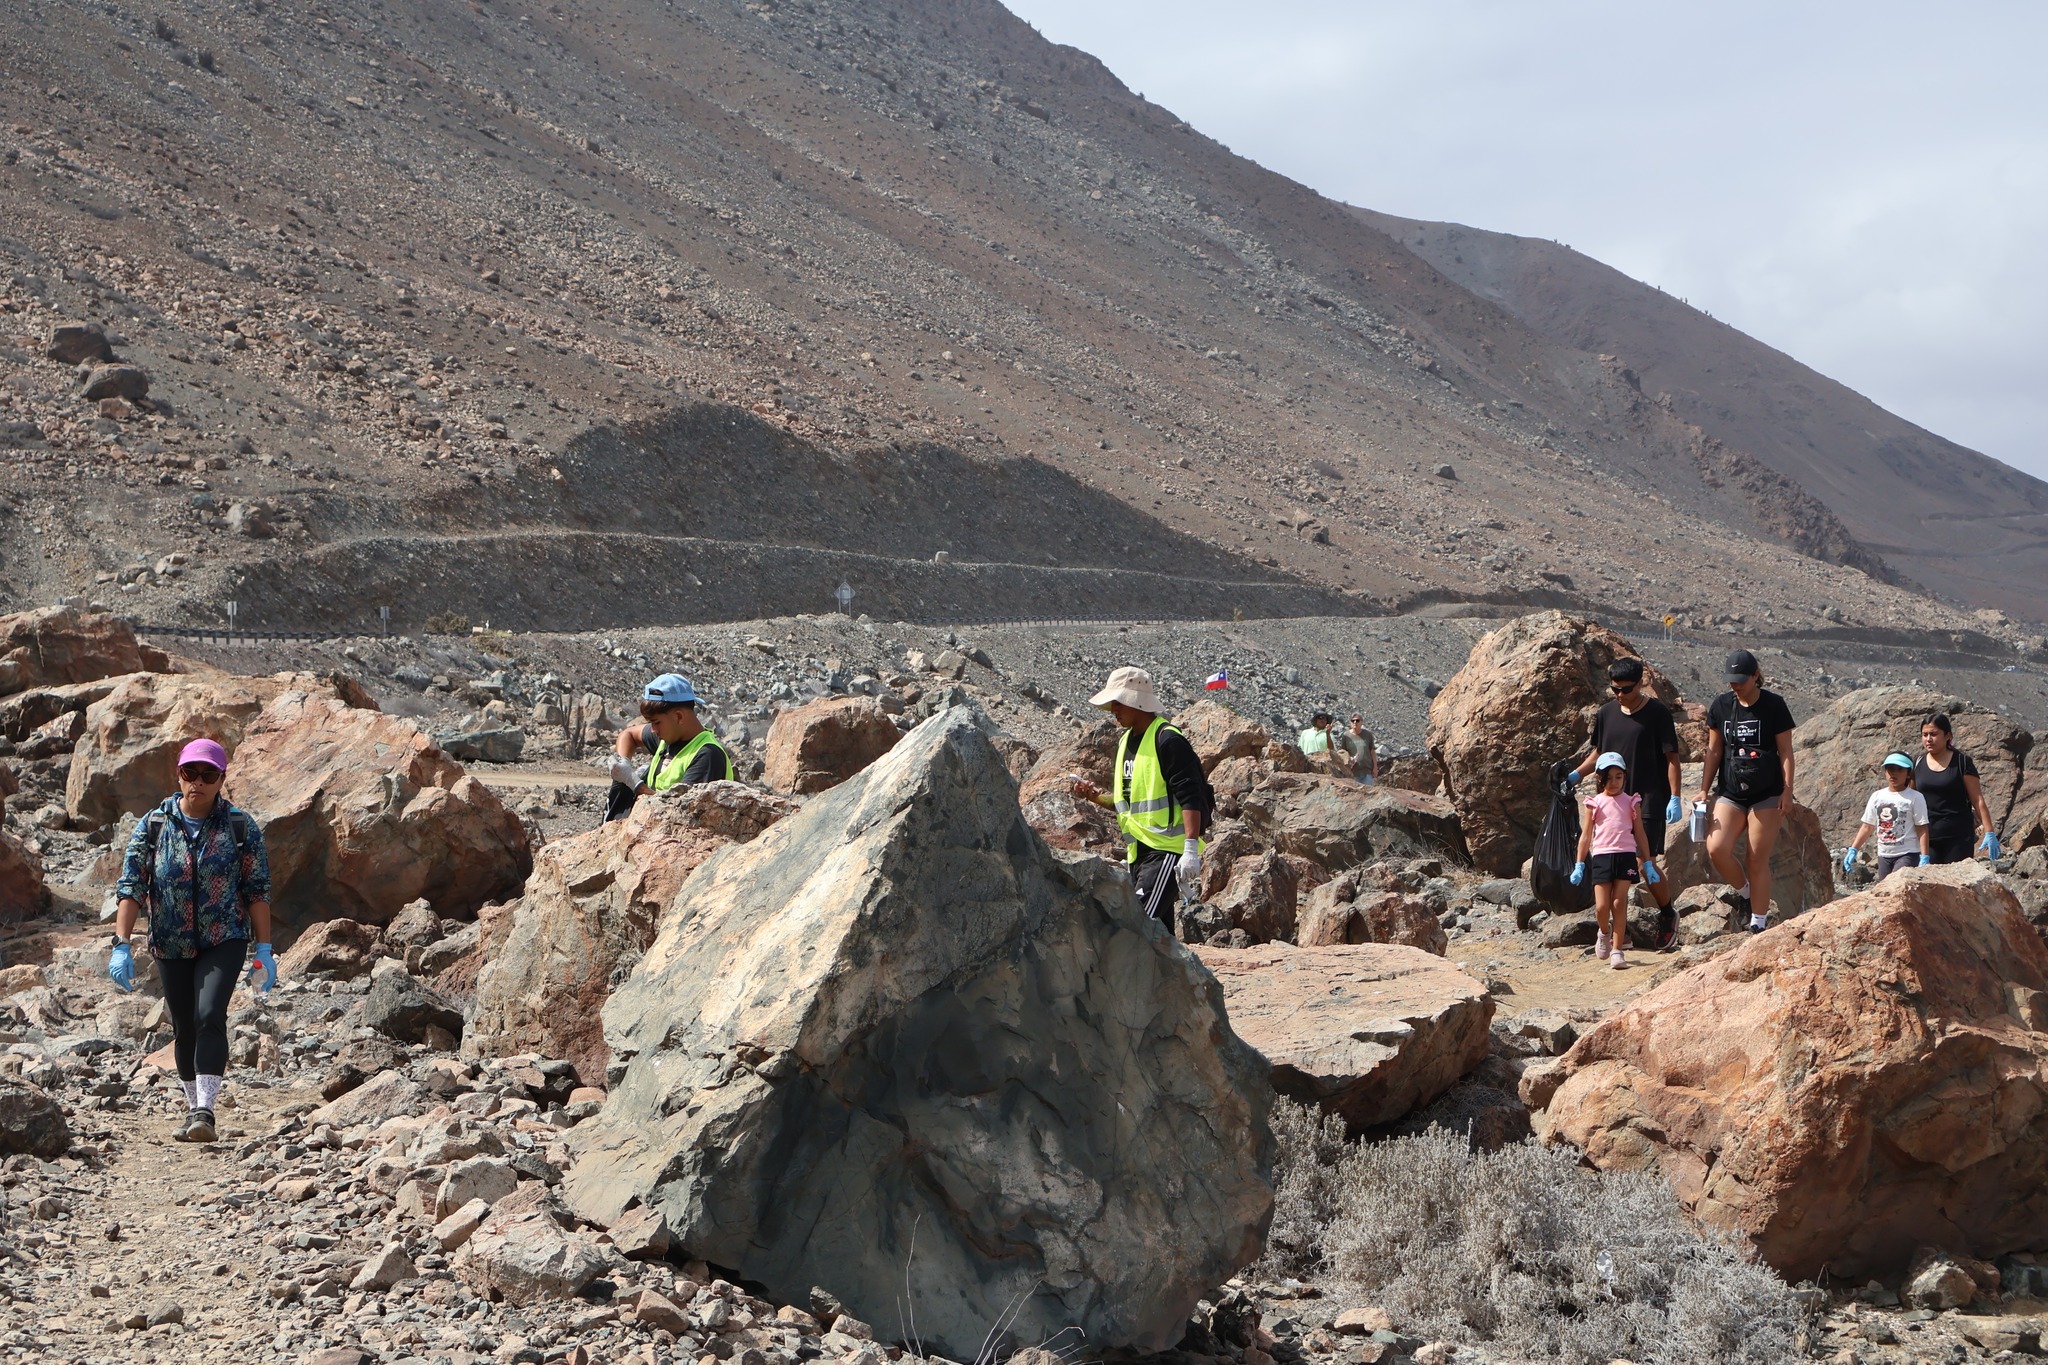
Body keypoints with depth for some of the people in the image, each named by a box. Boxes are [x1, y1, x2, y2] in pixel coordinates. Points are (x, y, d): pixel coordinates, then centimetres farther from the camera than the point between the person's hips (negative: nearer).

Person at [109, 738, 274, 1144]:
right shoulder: (152, 826, -3)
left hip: (224, 940, -3)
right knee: (184, 1029, 10)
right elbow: (131, 887, -4)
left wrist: (264, 949, -5)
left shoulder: (241, 827, -6)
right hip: (170, 944, 3)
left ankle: (205, 1111, -22)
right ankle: (194, 1106, 27)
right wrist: (122, 946, -11)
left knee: (210, 1015, -20)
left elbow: (258, 890, -2)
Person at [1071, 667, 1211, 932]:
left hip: (1167, 851, -9)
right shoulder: (1125, 741, 16)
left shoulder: (1168, 741, -13)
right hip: (1138, 852, 9)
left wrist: (1191, 850, -25)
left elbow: (1190, 797, -18)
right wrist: (1095, 795, 6)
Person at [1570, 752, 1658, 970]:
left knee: (1619, 903, -6)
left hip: (1626, 856, 0)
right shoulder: (1595, 803, 8)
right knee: (1601, 907, -5)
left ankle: (1616, 950, 0)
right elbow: (1586, 835, 11)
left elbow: (1640, 833, 12)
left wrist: (1647, 863, 10)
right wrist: (1579, 864, 7)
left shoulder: (1631, 802, 9)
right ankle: (1604, 933, 27)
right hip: (1601, 856, 0)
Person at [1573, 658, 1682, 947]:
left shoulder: (1657, 713, -7)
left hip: (1649, 802, -5)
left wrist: (1674, 798, -13)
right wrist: (1575, 775, 5)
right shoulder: (1606, 714, 8)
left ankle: (1668, 915, 17)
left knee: (1646, 863, -8)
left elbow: (1671, 757, -6)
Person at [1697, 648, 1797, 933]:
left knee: (1758, 859, -4)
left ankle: (1758, 924, 5)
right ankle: (1744, 889, 14)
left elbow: (1785, 751, -2)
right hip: (1730, 792, 3)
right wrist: (1704, 789, 8)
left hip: (1766, 795, -3)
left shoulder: (1774, 706, -4)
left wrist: (1787, 790, -9)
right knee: (1716, 849, -15)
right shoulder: (1720, 706, 5)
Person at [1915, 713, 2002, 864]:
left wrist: (1989, 833, -8)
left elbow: (1978, 800, -2)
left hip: (1958, 837, -3)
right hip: (1927, 838, 3)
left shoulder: (1962, 762, 0)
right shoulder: (1918, 765, 9)